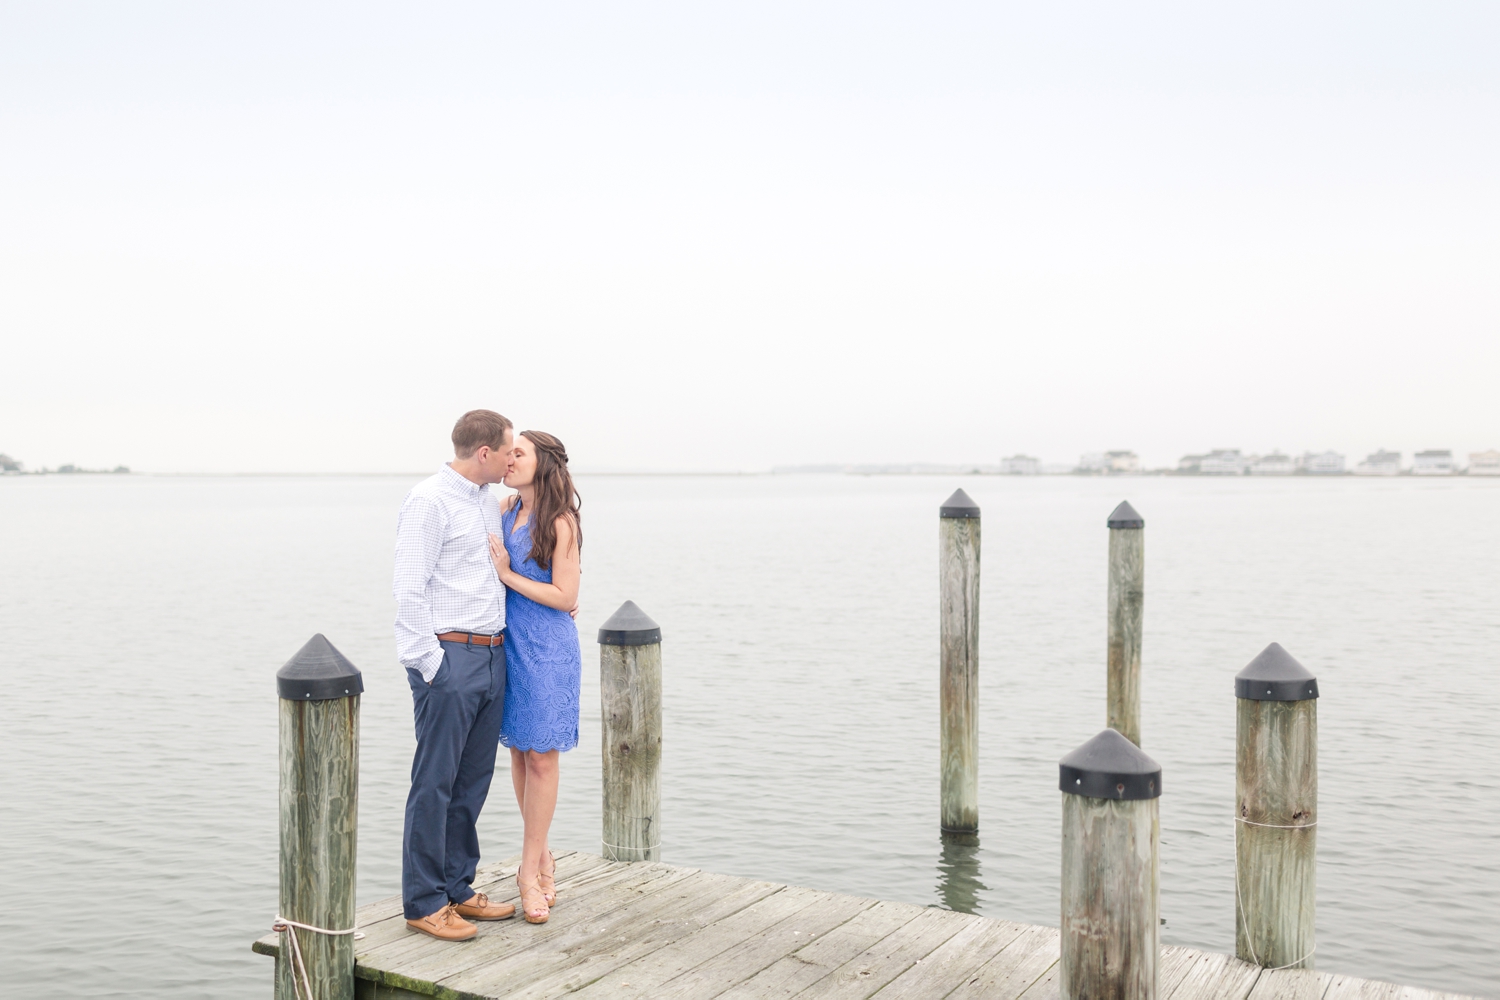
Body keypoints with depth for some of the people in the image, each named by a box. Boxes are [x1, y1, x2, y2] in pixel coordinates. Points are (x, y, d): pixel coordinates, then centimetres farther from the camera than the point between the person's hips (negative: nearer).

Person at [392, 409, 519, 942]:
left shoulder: (490, 502, 16)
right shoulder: (429, 499, -10)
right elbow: (409, 590, -14)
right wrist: (427, 666, -16)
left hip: (492, 657, 8)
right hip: (449, 657, -8)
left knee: (473, 779, 13)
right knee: (434, 783, -1)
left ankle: (456, 887, 24)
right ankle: (423, 902, 8)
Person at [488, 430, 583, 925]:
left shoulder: (561, 522, -11)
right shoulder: (504, 510, 7)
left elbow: (565, 597, -13)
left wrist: (509, 574, -14)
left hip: (547, 649, -6)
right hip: (506, 643, 6)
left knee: (542, 757, 0)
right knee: (518, 751, 12)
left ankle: (529, 869, 10)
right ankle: (541, 853, 27)